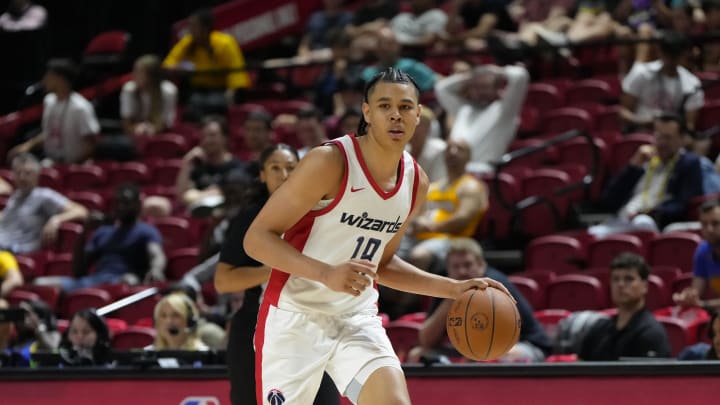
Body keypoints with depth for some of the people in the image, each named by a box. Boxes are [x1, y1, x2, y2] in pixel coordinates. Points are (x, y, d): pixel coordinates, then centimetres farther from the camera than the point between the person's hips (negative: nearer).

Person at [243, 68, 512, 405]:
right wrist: (326, 273, -31)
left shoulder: (416, 182, 4)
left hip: (358, 319, 5)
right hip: (296, 317, -5)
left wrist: (453, 289, 10)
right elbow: (257, 238, -19)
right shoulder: (329, 163, -18)